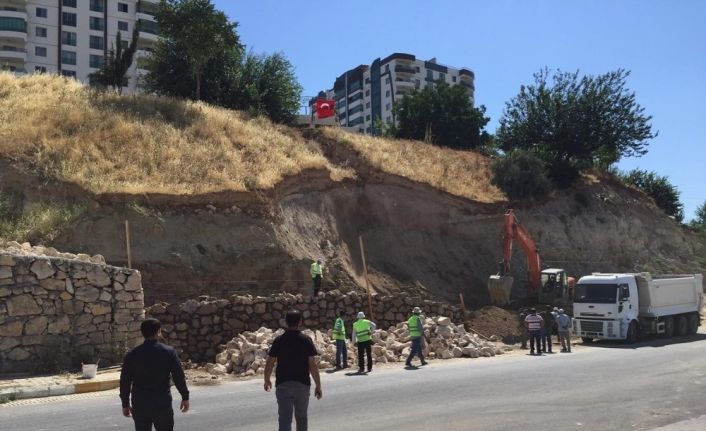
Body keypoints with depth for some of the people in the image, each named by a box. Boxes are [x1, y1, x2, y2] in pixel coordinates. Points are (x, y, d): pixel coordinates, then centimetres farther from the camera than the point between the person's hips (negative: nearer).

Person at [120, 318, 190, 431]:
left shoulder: (132, 355, -2)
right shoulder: (169, 352, -6)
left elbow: (125, 381, 2)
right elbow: (179, 376, -4)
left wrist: (125, 404, 12)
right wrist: (185, 397, 7)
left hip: (140, 405, 2)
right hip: (163, 404, -1)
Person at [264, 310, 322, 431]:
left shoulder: (278, 340, -2)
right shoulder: (306, 340, -5)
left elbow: (269, 364, 0)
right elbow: (313, 365, -9)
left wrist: (267, 380, 17)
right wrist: (318, 386, -3)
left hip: (283, 384, 0)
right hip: (303, 384, 1)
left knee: (285, 419, -4)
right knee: (301, 417, 19)